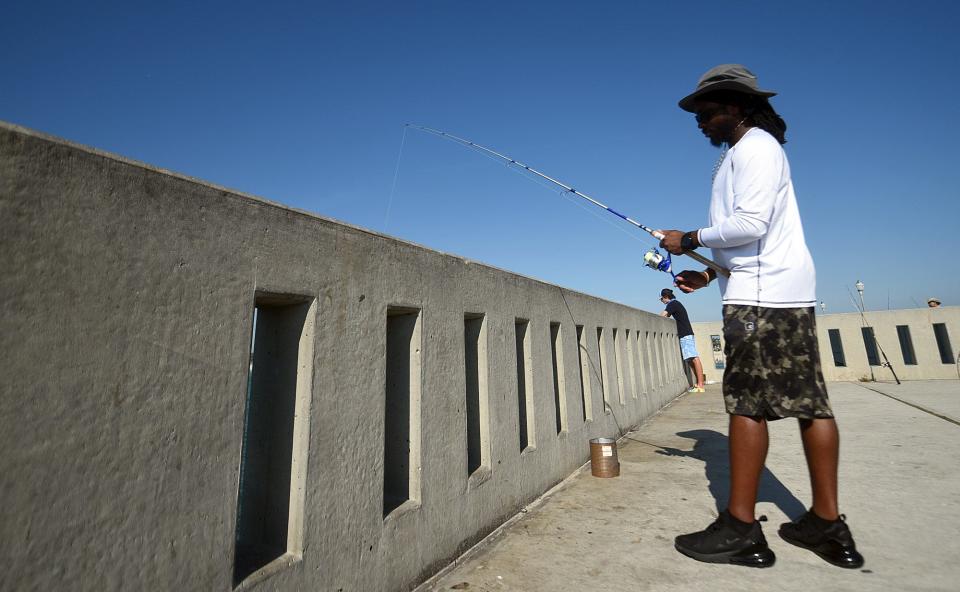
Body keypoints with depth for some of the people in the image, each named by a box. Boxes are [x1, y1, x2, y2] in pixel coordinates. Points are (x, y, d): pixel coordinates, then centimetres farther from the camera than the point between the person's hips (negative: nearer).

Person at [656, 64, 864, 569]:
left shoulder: (755, 146, -4)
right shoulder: (741, 154, 25)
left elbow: (750, 224, -18)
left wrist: (690, 239, -6)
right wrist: (710, 273, 16)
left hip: (763, 293, -10)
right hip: (782, 290, 10)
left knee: (746, 403, -9)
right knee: (808, 402, 7)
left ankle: (741, 530, -1)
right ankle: (827, 524, 16)